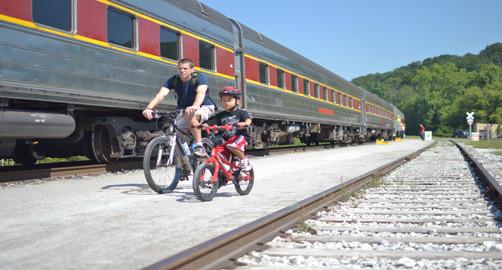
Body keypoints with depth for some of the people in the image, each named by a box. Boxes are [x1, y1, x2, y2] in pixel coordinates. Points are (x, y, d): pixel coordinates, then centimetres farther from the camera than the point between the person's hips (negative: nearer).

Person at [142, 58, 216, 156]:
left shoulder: (199, 78, -20)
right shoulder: (173, 80, -12)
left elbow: (201, 92, -40)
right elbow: (161, 94, -26)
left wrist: (194, 106, -62)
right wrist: (149, 108, -45)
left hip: (204, 107, -5)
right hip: (184, 110, 5)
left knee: (191, 115, -37)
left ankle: (199, 146, -28)